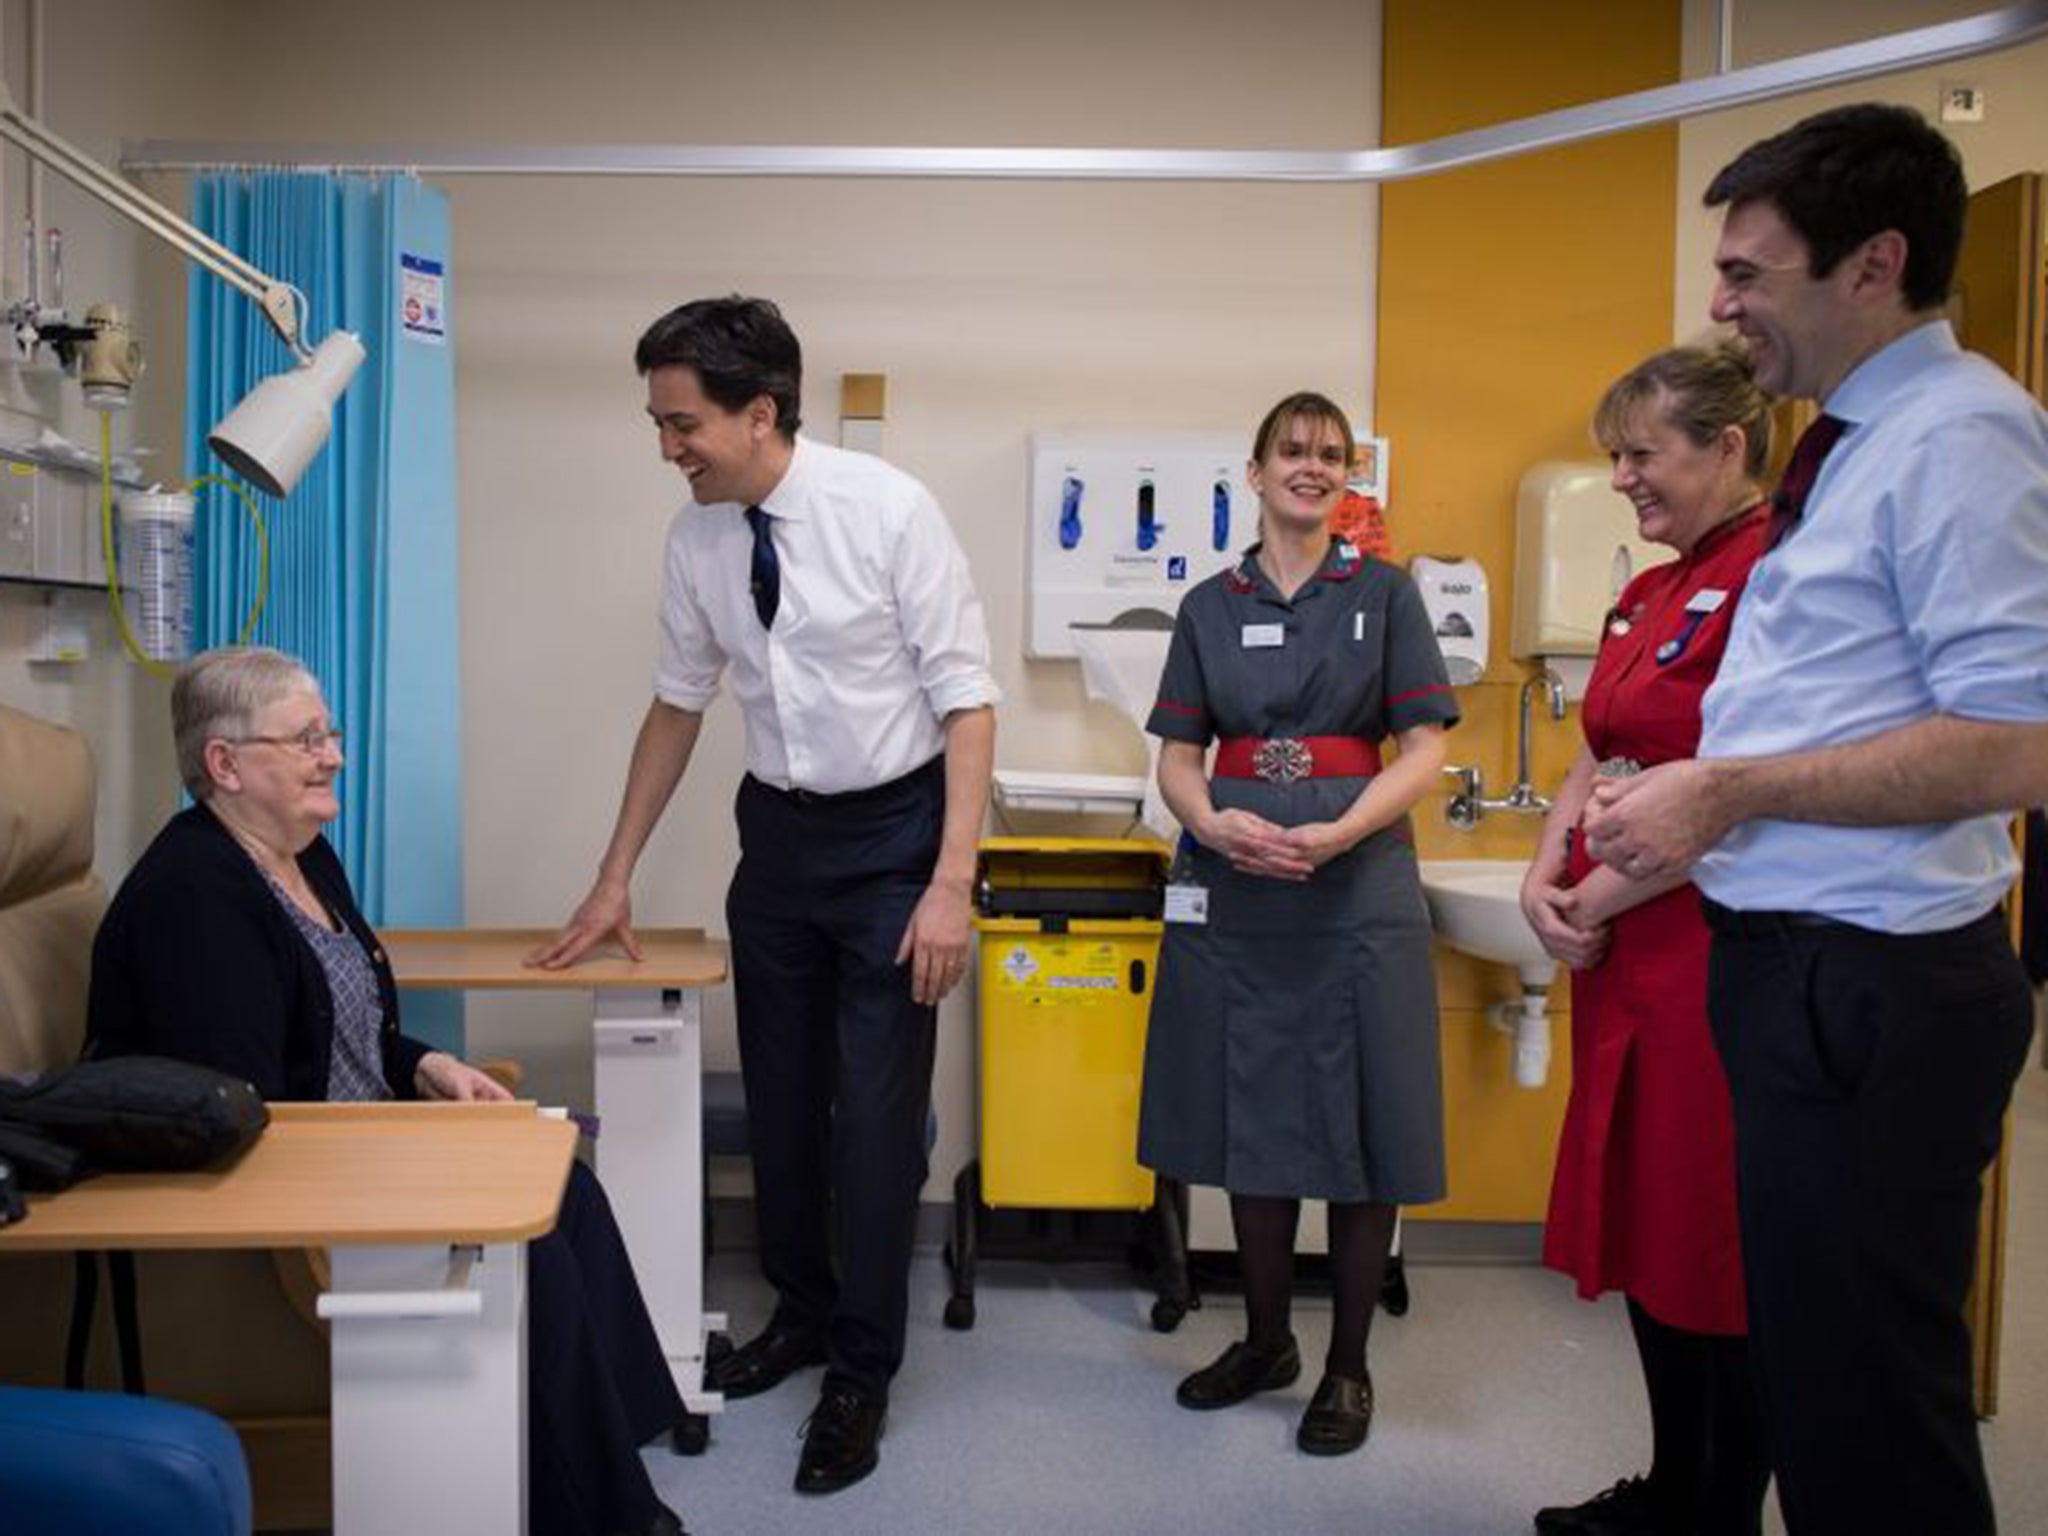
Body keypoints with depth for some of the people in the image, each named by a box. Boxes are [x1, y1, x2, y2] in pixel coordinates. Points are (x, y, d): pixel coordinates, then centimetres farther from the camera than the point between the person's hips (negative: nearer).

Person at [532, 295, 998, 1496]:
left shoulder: (888, 510, -18)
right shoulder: (698, 535, -3)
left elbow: (967, 700, -15)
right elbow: (680, 704, 9)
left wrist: (952, 884, -20)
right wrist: (617, 878, 12)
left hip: (893, 831, -5)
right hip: (778, 828, 5)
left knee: (878, 1112, 0)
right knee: (780, 1096, 15)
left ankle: (861, 1376, 19)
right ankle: (802, 1312, 39)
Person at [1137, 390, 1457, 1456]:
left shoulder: (1384, 595, 4)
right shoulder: (1210, 607, 11)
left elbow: (1424, 750, -2)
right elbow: (1177, 756, 8)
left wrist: (1337, 834, -18)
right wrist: (1212, 821, -14)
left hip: (1355, 887, -2)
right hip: (1233, 887, 2)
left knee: (1357, 1127, 2)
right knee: (1251, 1121, 10)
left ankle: (1347, 1365, 18)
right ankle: (1265, 1338, 28)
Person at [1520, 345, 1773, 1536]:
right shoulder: (1647, 595, 14)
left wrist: (1602, 897, -13)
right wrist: (1546, 879, 1)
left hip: (1712, 949, -9)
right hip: (1620, 951, 9)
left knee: (1711, 1240, 4)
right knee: (1642, 1225, 17)